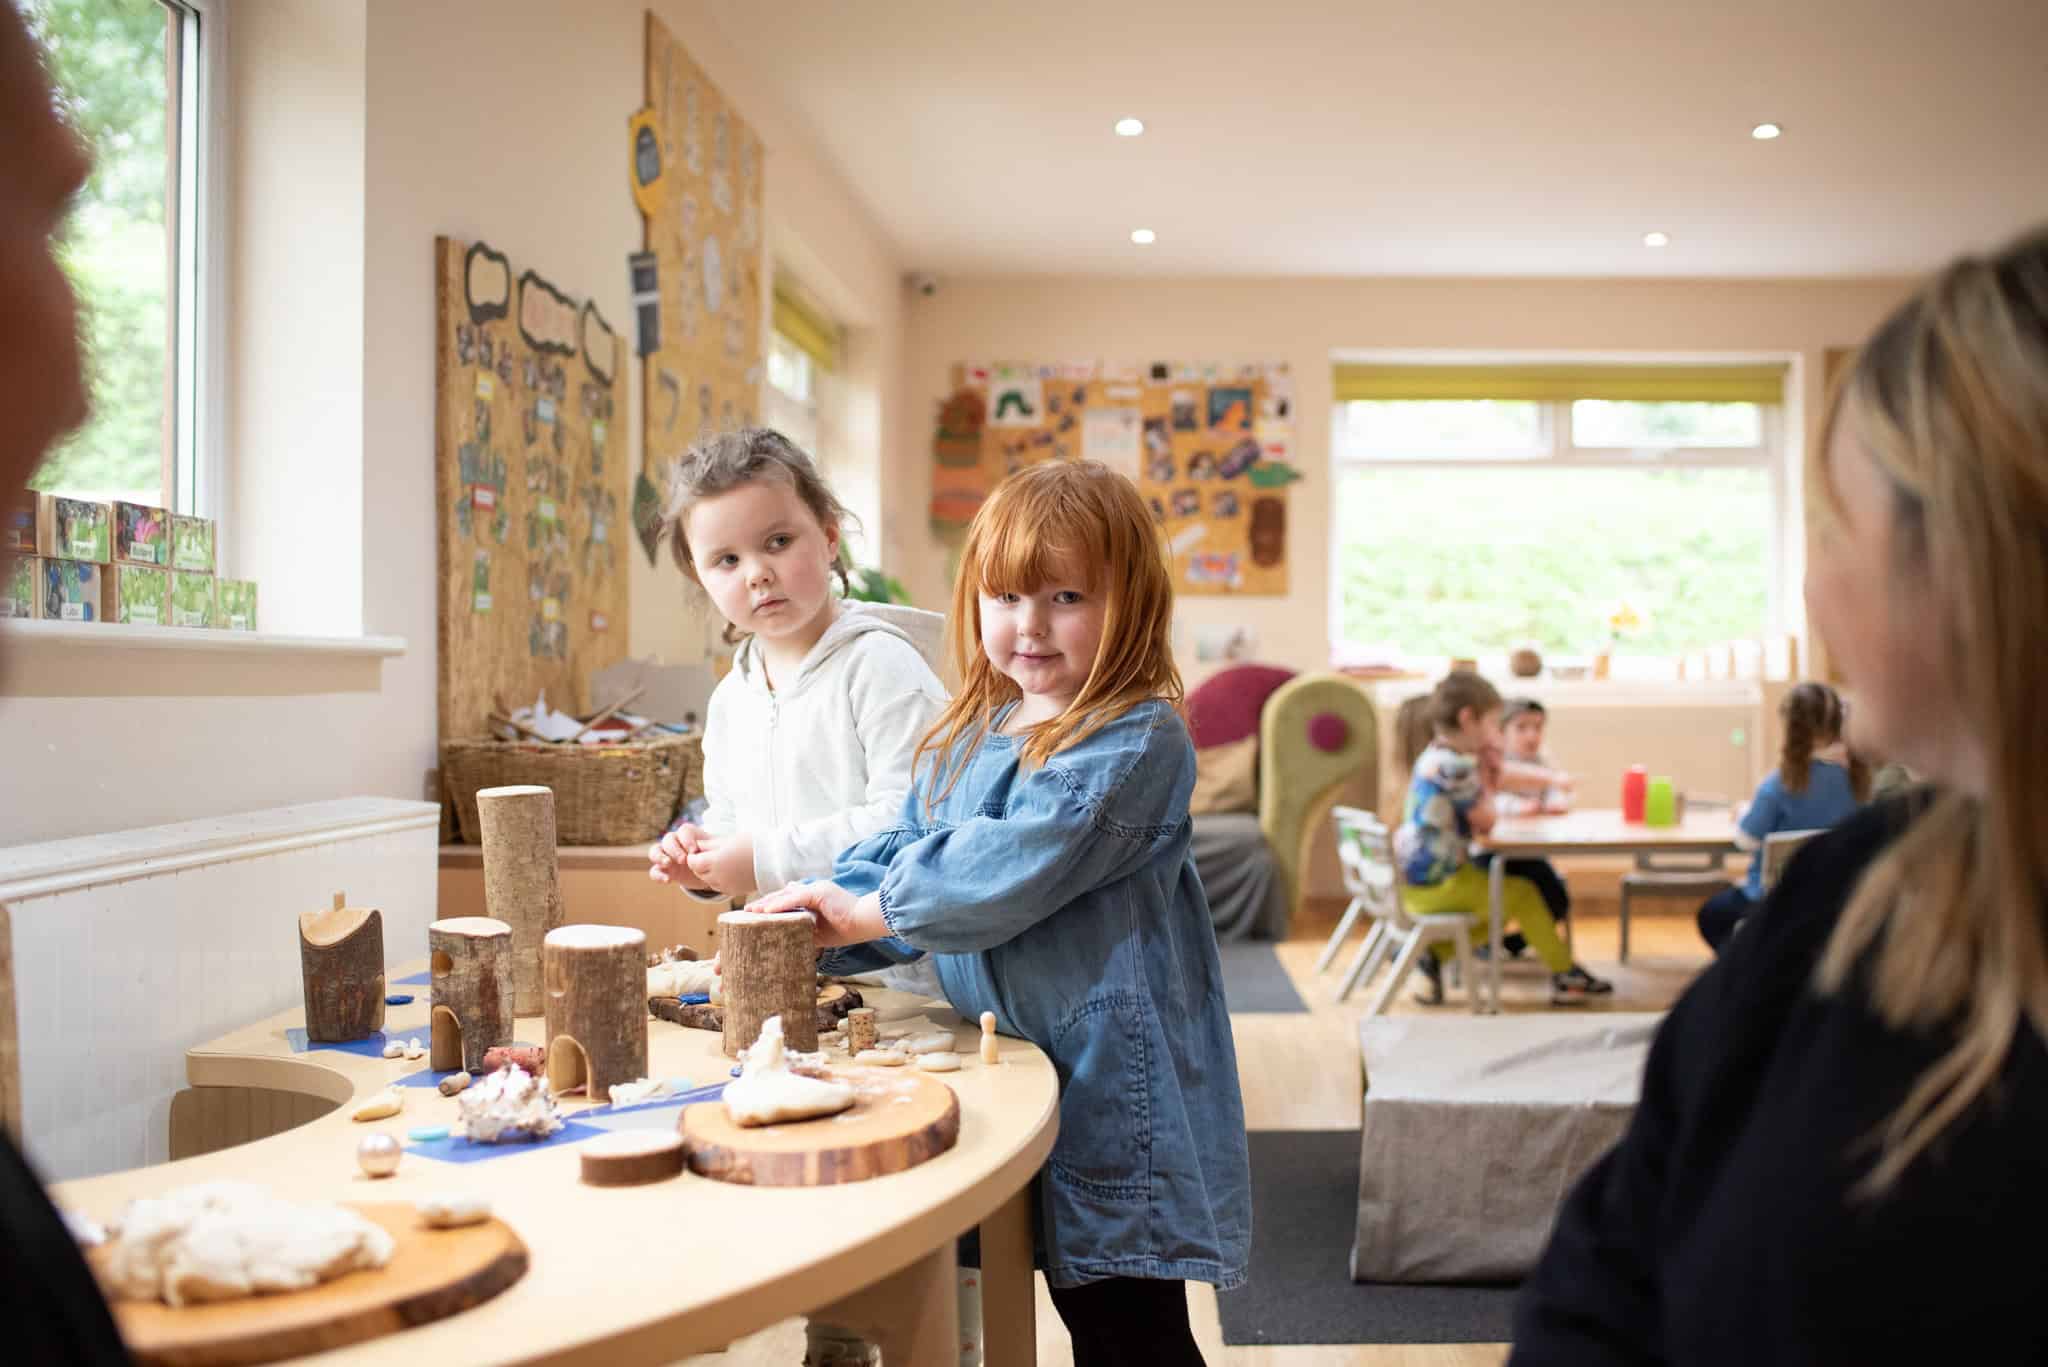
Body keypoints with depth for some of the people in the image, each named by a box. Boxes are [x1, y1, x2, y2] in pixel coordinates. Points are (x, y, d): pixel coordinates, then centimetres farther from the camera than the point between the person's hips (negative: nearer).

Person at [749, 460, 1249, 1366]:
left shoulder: (1136, 742, -18)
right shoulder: (966, 738, 9)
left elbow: (1018, 861, -27)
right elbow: (902, 850, 10)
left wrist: (872, 909, -20)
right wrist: (812, 930, -8)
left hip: (1114, 1086, -8)